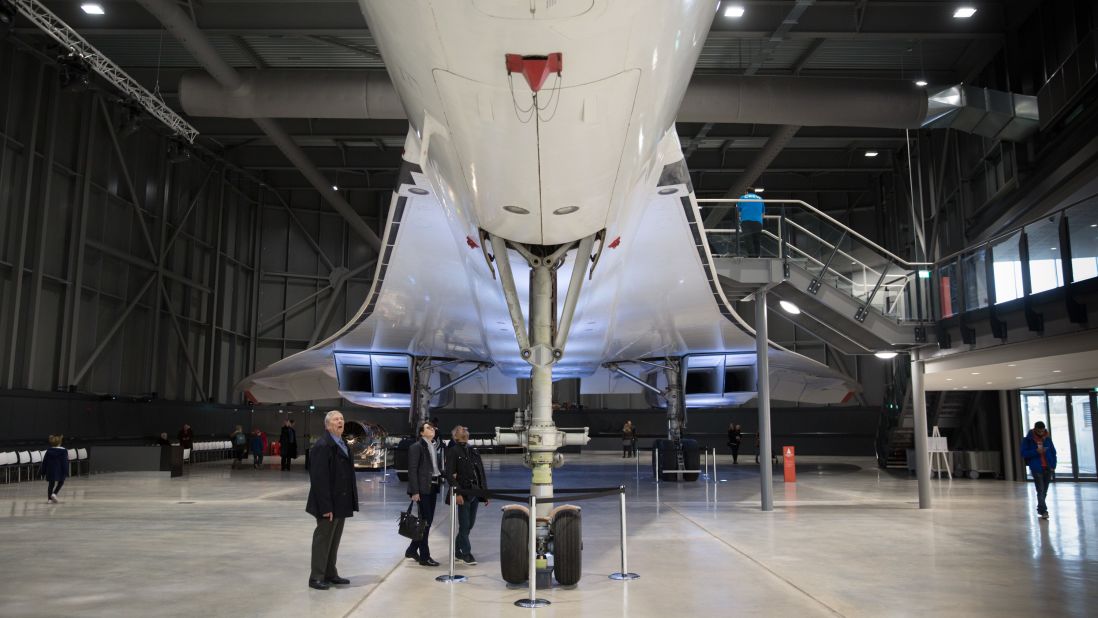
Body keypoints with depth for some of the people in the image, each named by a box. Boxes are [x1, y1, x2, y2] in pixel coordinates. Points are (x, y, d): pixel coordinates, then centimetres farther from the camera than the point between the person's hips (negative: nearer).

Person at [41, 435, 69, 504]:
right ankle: (54, 493, -7)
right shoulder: (63, 451, -9)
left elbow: (44, 462, 8)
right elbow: (65, 462, -9)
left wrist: (43, 472, 15)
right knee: (61, 482, 12)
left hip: (50, 471, 4)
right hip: (59, 471, -4)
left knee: (51, 484, 11)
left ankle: (49, 498, 11)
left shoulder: (48, 451, 4)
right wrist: (66, 472, -6)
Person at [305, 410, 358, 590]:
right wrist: (326, 506, -22)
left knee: (334, 539, 16)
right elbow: (319, 479, -20)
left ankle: (330, 574, 26)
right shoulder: (322, 446, -15)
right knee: (323, 539, 1)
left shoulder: (343, 445, 12)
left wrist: (350, 501, 11)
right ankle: (316, 577, 11)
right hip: (329, 504, -8)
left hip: (340, 503, 8)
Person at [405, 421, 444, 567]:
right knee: (425, 521, -4)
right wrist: (415, 491, -17)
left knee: (427, 521, 12)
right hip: (423, 488, -8)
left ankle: (412, 549, 27)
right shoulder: (416, 447, -7)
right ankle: (424, 556, 4)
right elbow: (412, 470, -12)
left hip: (433, 487, 8)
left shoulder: (436, 447, 15)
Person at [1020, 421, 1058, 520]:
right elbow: (1024, 453, -4)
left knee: (1044, 491, 12)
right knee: (1040, 491, -11)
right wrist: (1036, 451, -18)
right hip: (1036, 469, -4)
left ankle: (1040, 509, 24)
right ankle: (1043, 511, -13)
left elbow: (1053, 452, 11)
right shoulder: (1028, 440, -4)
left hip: (1048, 468, 4)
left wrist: (1053, 466, 3)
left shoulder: (1047, 438, 5)